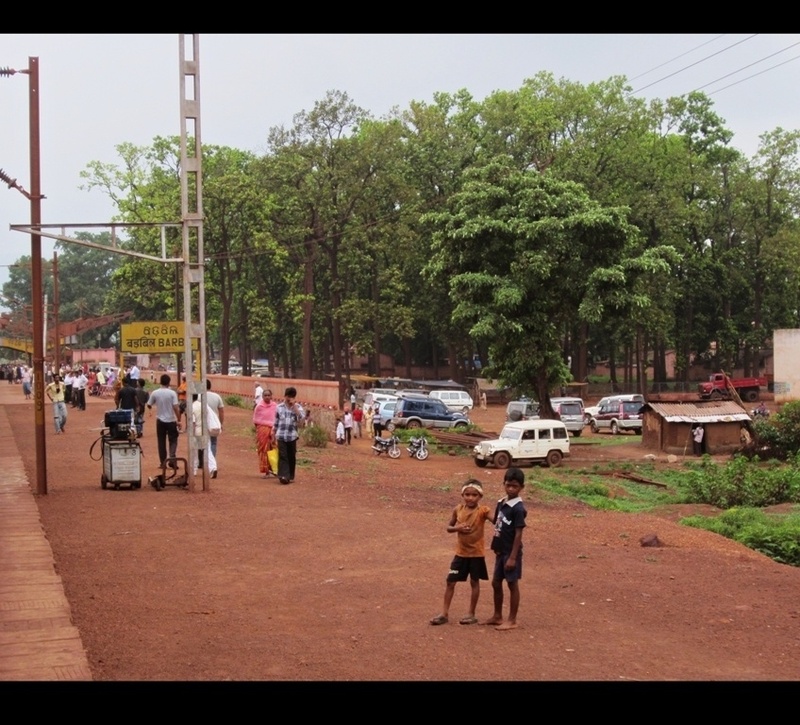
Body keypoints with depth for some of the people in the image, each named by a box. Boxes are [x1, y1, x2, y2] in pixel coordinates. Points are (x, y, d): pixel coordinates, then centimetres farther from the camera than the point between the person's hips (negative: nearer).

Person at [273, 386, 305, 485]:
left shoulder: (297, 407, 1)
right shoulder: (279, 407, 5)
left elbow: (301, 418, -18)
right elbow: (276, 422, 13)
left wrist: (294, 406, -20)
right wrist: (274, 434, 14)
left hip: (292, 436, 0)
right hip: (281, 435, 0)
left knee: (292, 457, 7)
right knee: (282, 456, -9)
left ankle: (290, 476, 18)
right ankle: (283, 476, -17)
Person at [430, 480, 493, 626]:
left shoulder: (483, 511, -14)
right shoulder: (458, 509, -2)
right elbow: (449, 527, 7)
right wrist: (457, 528, -13)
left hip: (476, 553, -4)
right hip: (460, 552, 4)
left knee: (474, 582, 9)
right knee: (450, 581, 5)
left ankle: (472, 614, 20)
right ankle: (444, 614, 13)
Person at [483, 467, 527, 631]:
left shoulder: (518, 508, -18)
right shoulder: (501, 503, 6)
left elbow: (518, 534, -18)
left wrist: (513, 557, -19)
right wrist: (496, 548, 12)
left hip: (511, 552, -8)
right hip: (501, 551, 8)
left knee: (512, 584, 2)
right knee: (496, 583, 15)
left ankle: (512, 620, 11)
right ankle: (497, 616, 29)